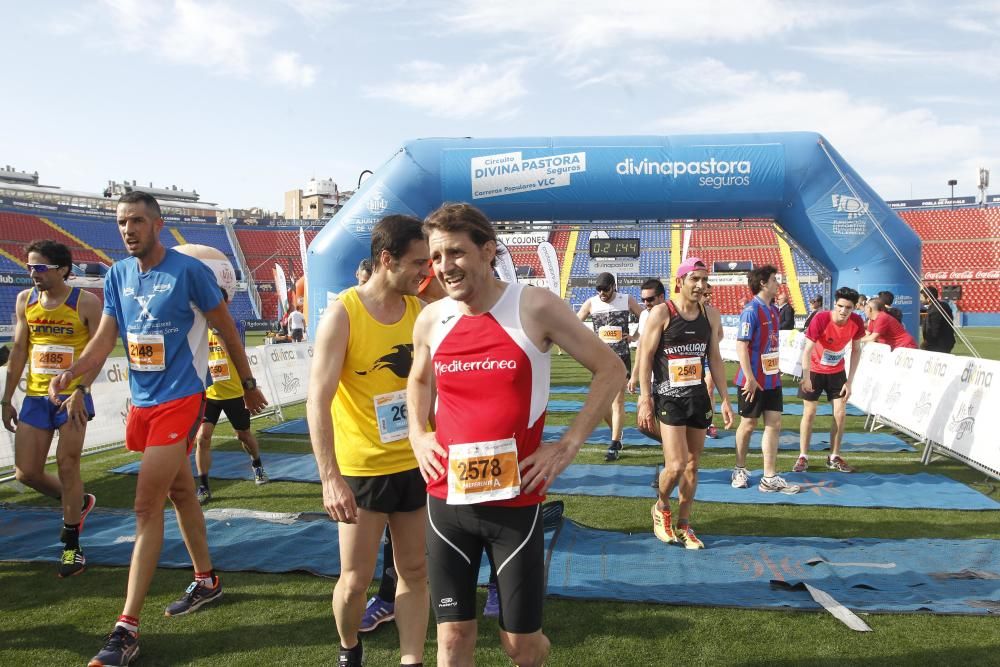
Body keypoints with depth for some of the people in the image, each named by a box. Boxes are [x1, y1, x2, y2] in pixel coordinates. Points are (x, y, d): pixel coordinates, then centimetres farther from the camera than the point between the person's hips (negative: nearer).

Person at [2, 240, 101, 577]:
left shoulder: (86, 302, -9)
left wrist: (80, 390, -20)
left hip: (71, 397, -5)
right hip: (35, 398, 5)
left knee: (67, 467, -2)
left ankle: (71, 545, 11)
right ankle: (78, 502, 31)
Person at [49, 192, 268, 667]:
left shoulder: (189, 271, -12)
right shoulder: (117, 275, 6)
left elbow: (226, 328, -3)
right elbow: (105, 337, 6)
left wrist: (248, 384, 4)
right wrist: (71, 372, -12)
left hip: (179, 399, -7)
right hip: (143, 401, 7)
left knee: (147, 508, -9)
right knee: (180, 492, 19)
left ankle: (127, 628, -4)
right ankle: (206, 581, 37)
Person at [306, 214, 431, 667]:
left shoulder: (421, 311, 0)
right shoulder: (342, 314, -14)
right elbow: (318, 402, -17)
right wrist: (330, 478, -23)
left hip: (415, 465, 4)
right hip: (362, 470, -4)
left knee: (414, 571, 11)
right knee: (356, 578, 9)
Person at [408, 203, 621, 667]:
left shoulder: (536, 307, -10)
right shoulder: (430, 320, 2)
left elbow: (610, 370, -2)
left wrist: (567, 445, -9)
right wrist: (418, 435, 6)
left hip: (515, 500, -3)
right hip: (447, 500, 3)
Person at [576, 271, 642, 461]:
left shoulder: (627, 300, -2)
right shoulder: (591, 303, 0)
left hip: (622, 357, -2)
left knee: (618, 400, -5)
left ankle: (615, 445, -1)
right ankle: (617, 432, 31)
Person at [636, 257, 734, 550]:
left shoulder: (709, 317, 6)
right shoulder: (661, 313, -9)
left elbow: (715, 359, 13)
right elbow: (645, 357, -9)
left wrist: (725, 400, 10)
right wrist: (645, 400, -13)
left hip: (699, 398, 5)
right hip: (669, 399, -5)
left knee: (692, 465, 10)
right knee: (675, 466, -11)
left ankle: (684, 524, 24)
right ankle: (661, 507, 19)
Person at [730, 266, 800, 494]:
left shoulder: (775, 311, 9)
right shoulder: (751, 311, -16)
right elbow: (741, 346, -19)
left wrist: (777, 368, 16)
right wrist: (750, 378, -21)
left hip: (772, 378, 7)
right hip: (753, 381, -7)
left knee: (774, 424, 5)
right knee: (748, 424, 6)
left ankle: (770, 478, 9)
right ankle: (740, 470, 24)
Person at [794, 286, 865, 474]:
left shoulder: (856, 322, -16)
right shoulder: (821, 319, -28)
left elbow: (856, 350, -2)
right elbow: (807, 350, -27)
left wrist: (849, 381, -4)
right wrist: (806, 378, -37)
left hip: (837, 371, 3)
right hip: (815, 370, -3)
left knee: (840, 413, 1)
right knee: (809, 413, -1)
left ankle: (834, 457, 16)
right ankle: (803, 457, 10)